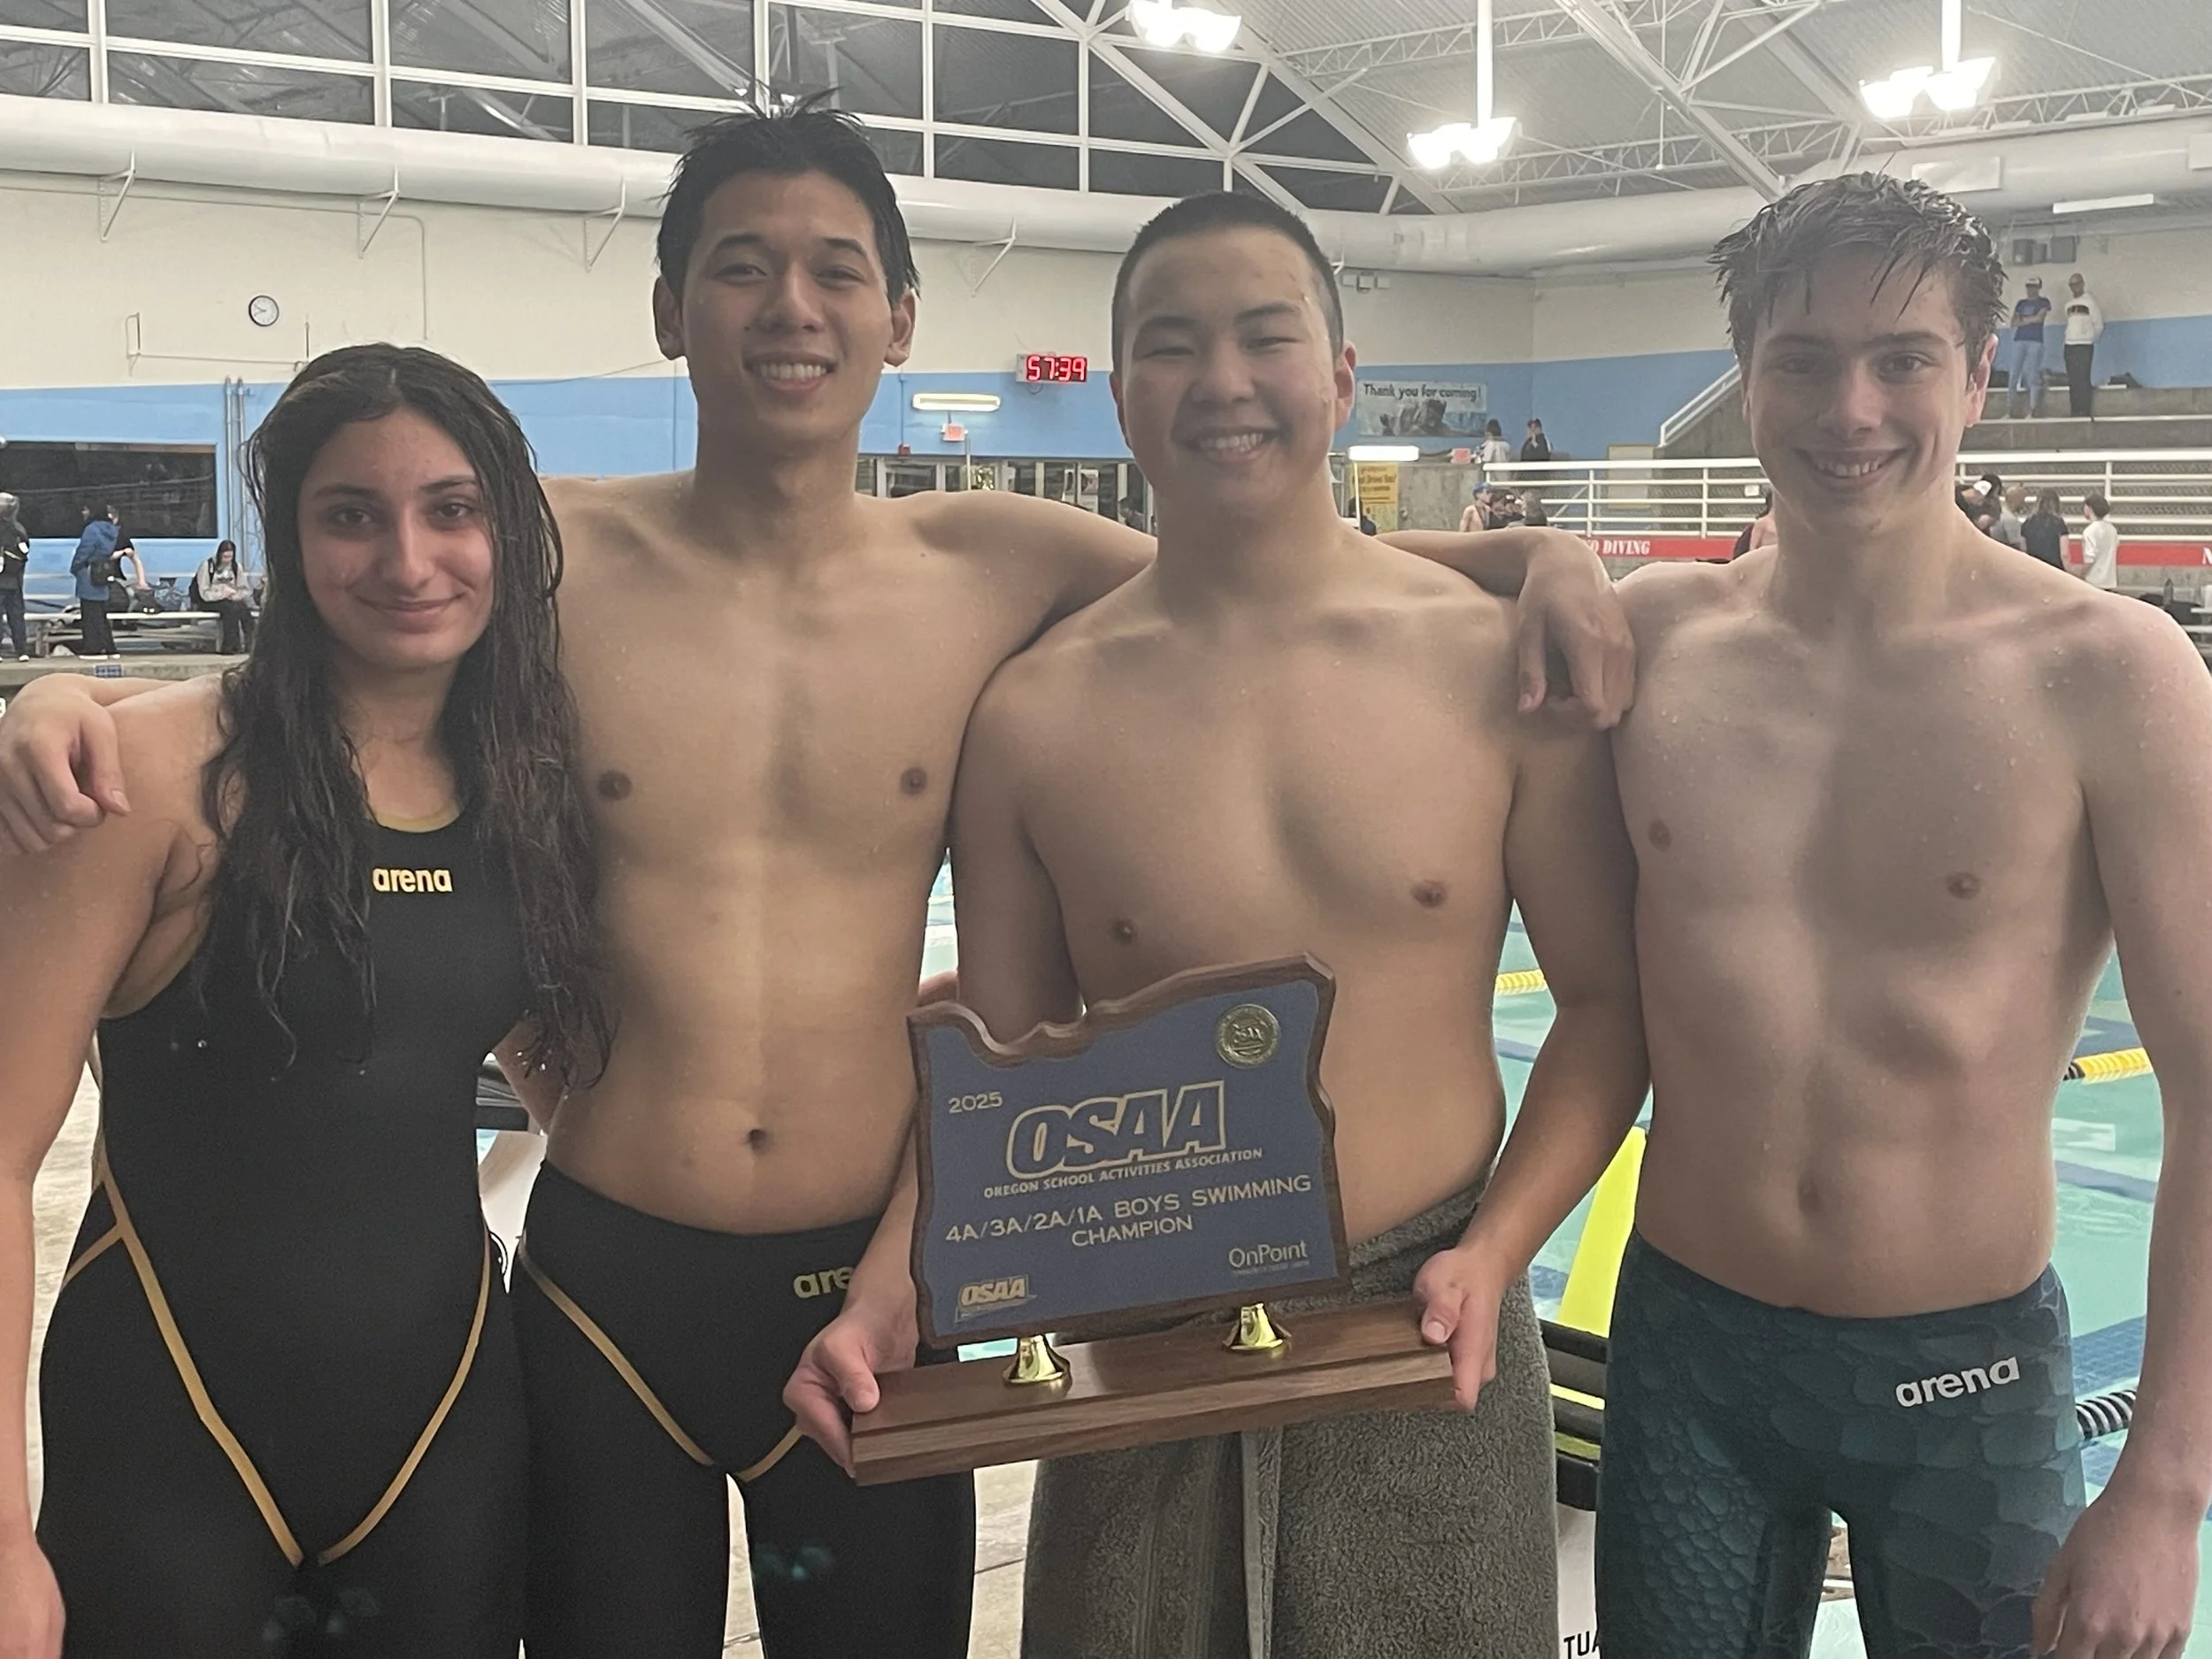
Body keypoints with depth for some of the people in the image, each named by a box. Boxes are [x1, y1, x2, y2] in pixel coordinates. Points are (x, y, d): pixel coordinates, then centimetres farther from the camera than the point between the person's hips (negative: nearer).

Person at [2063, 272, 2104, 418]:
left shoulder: (2090, 300, -3)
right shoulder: (2069, 303, 15)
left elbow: (2098, 325, -1)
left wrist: (2091, 338, 8)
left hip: (2085, 345, -6)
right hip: (2069, 345, 6)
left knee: (2083, 379, -11)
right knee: (2072, 380, 4)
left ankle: (2085, 412, -12)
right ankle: (2075, 412, 6)